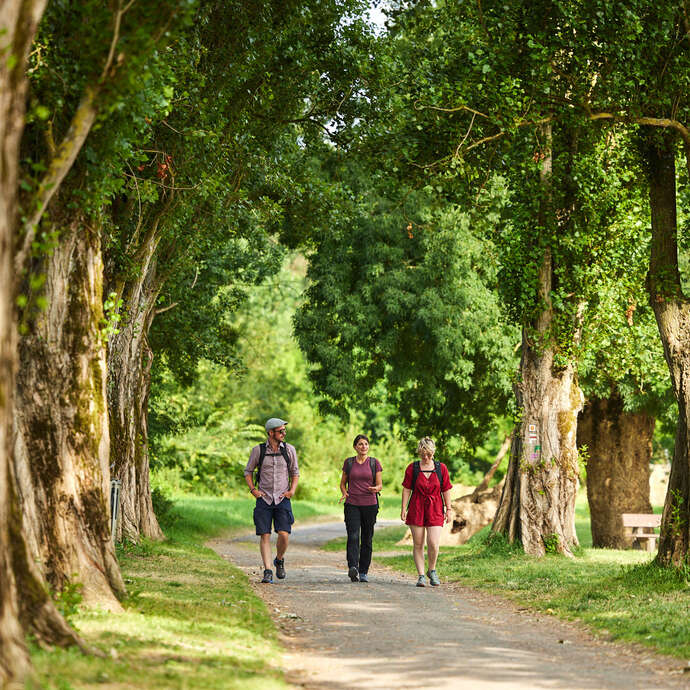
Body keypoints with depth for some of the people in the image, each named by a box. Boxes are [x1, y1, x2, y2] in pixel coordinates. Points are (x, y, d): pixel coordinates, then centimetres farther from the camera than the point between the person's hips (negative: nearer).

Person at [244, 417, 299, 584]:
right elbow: (248, 471, 13)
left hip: (282, 499, 0)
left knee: (284, 534, -11)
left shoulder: (289, 450, 4)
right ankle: (268, 572, -4)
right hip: (264, 499, 0)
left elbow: (295, 473, 15)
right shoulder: (258, 450, 1)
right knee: (264, 535, -6)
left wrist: (292, 490, 0)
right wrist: (253, 489, -1)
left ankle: (279, 560, 17)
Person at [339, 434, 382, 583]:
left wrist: (375, 488, -18)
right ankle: (353, 568, -30)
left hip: (369, 504, 0)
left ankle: (363, 572, 12)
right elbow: (343, 482, 15)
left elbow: (379, 485, 5)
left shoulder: (374, 463, 6)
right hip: (352, 504, 0)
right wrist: (344, 493, -6)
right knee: (353, 536, -17)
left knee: (367, 539, 3)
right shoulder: (349, 463, 8)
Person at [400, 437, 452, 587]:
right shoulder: (412, 468, 2)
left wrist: (448, 509, 4)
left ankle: (432, 570, 13)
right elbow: (406, 490, 3)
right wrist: (403, 509, -2)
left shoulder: (441, 468, 3)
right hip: (416, 509, 1)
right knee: (418, 544, 1)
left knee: (433, 543, -12)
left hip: (434, 509, -1)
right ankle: (421, 575, 10)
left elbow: (446, 490, 7)